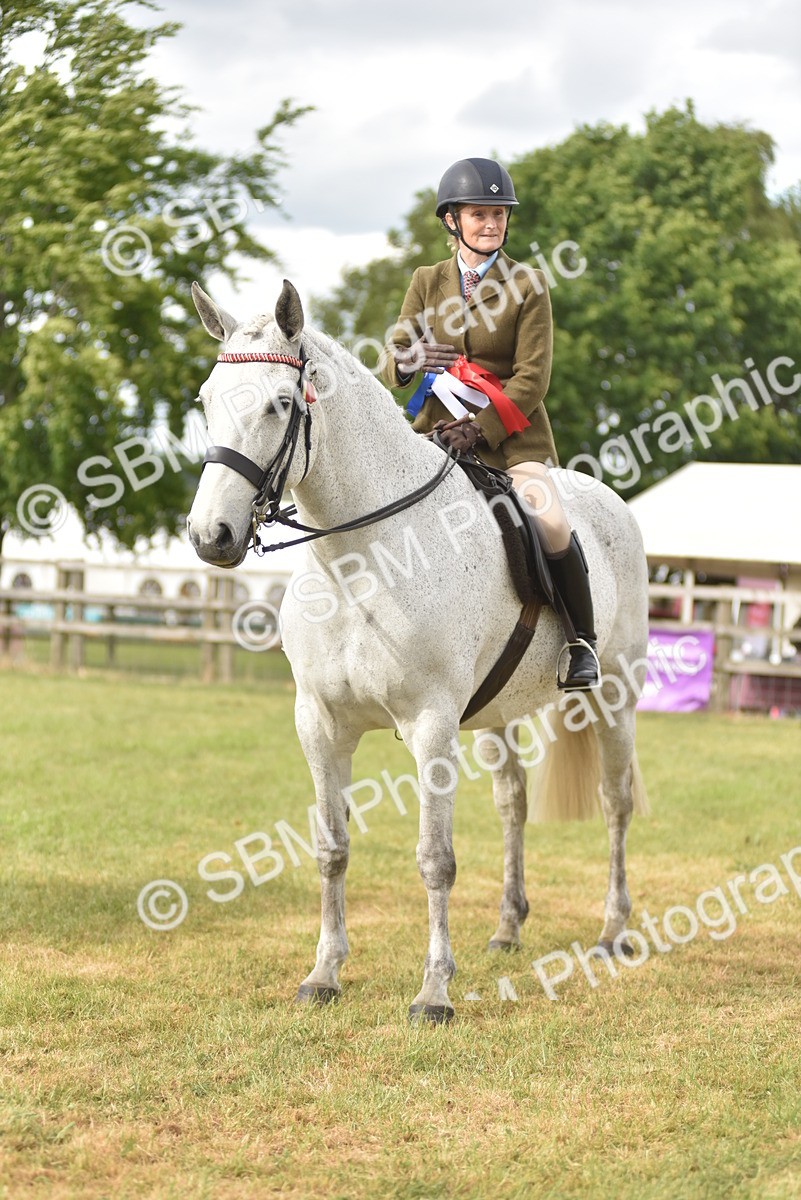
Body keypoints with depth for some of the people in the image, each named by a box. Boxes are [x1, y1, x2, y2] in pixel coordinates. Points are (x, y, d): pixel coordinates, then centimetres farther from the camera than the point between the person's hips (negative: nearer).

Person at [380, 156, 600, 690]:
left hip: (511, 433, -3)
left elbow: (533, 378, -6)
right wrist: (411, 358, -19)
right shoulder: (427, 282, 11)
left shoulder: (527, 284, 1)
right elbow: (392, 362, 6)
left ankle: (583, 640, -5)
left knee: (551, 525, -25)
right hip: (438, 433, 3)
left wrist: (482, 428, -18)